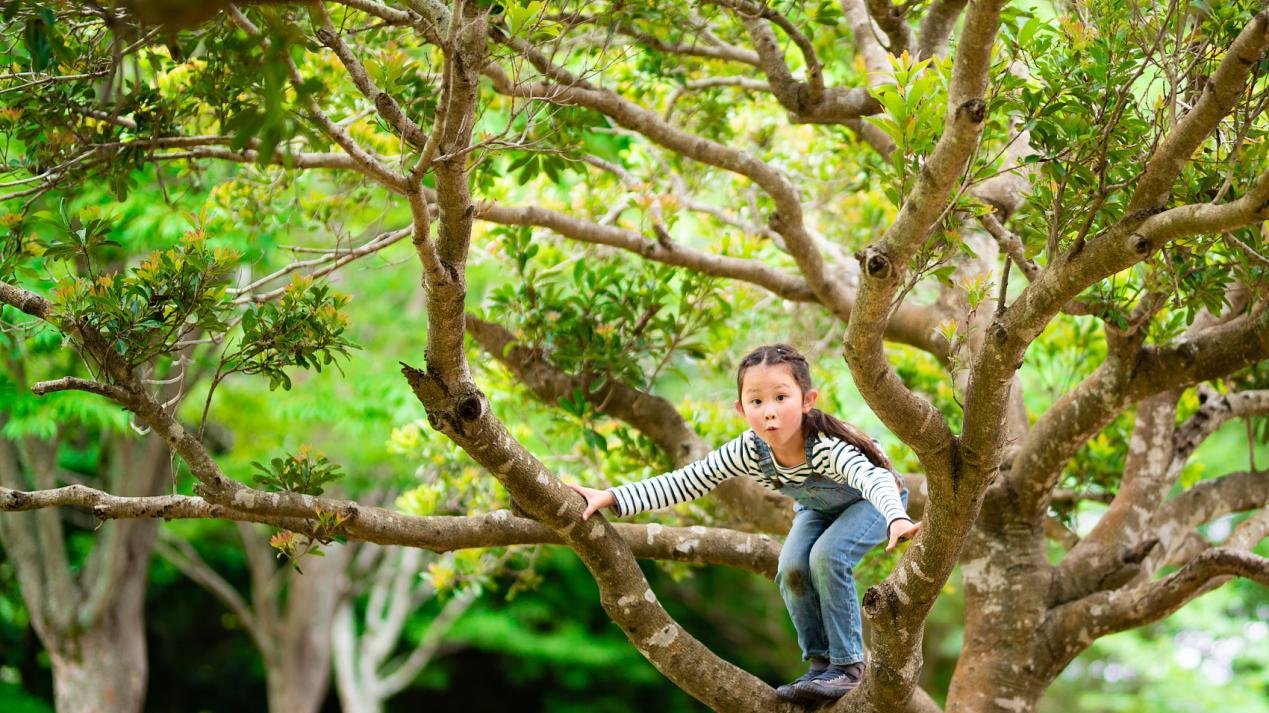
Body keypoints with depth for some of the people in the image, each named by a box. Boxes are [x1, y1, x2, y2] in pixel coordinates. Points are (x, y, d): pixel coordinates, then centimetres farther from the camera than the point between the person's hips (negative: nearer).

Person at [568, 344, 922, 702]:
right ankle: (820, 662, -1)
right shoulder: (750, 451, -29)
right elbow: (685, 482, -24)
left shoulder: (828, 446, -44)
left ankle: (848, 665, -14)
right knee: (792, 567, -18)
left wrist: (896, 520, -83)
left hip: (870, 501, -5)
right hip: (819, 507, 5)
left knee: (827, 557, -28)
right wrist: (611, 497, -32)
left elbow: (872, 477, -62)